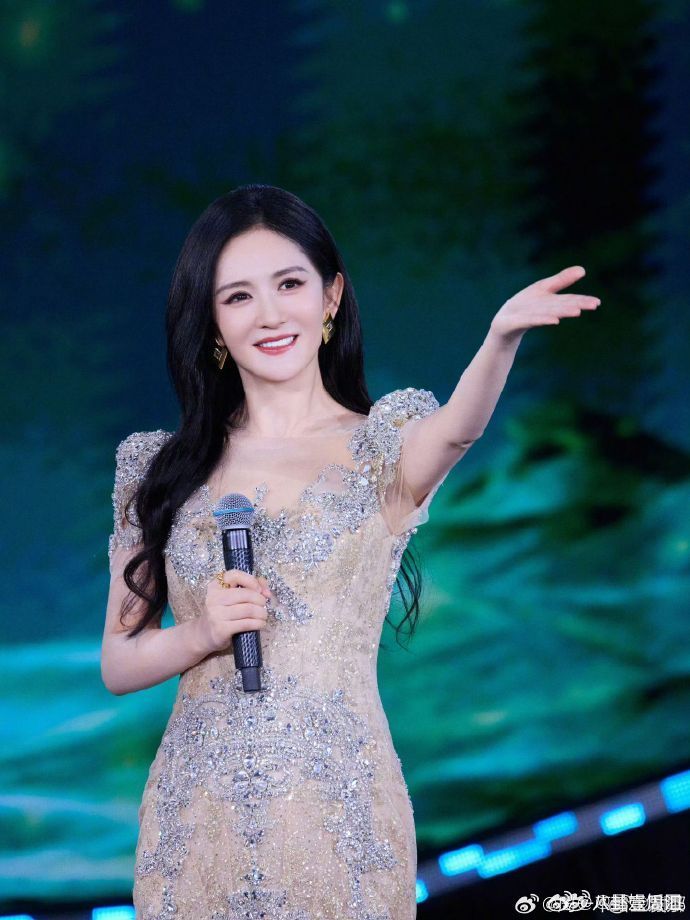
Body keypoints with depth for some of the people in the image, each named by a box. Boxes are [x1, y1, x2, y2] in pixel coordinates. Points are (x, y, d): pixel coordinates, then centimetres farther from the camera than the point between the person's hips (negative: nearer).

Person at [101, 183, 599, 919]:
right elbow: (117, 665, 10)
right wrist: (201, 635, -11)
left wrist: (502, 336, -45)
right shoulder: (161, 471, 7)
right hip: (196, 823, 2)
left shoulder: (381, 445, 0)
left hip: (340, 816, -2)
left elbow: (456, 429, -25)